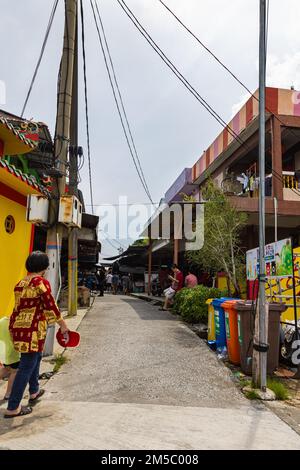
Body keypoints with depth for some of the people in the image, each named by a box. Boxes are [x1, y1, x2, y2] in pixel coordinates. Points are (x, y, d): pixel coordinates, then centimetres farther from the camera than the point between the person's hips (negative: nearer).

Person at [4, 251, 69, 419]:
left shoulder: (20, 284, 11)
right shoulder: (41, 282, -11)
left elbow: (19, 306, 15)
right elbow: (50, 306, -12)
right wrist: (63, 325, -2)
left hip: (17, 326, 9)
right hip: (32, 329, -8)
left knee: (36, 356, 26)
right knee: (26, 367, 0)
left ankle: (34, 392, 40)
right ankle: (12, 408, 6)